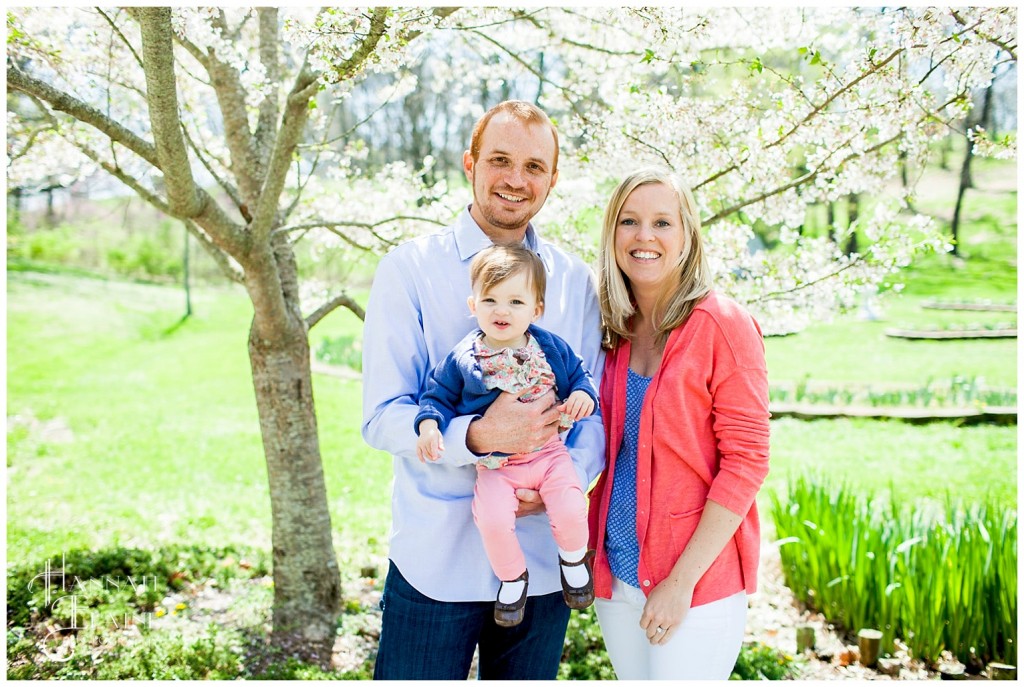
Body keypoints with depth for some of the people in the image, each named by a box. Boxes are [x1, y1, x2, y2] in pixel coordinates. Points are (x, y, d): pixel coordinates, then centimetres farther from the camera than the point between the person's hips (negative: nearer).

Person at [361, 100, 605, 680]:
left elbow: (597, 409, 6)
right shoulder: (410, 269, -6)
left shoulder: (577, 281, 4)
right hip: (436, 560, -3)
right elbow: (382, 417, -10)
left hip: (543, 560, 3)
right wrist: (478, 436, -28)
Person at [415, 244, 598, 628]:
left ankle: (574, 559, 15)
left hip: (548, 454, 1)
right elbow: (439, 395, 5)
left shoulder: (552, 348, 2)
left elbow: (579, 376, 13)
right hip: (494, 465, -1)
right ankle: (512, 578, 7)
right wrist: (429, 424, -14)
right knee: (492, 519, -25)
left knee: (570, 511, -22)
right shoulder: (462, 358, -3)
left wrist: (584, 395, -9)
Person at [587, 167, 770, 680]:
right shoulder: (613, 332, 5)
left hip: (697, 580, -5)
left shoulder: (723, 325, -12)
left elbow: (745, 462, -14)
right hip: (615, 572, 6)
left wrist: (682, 580, -16)